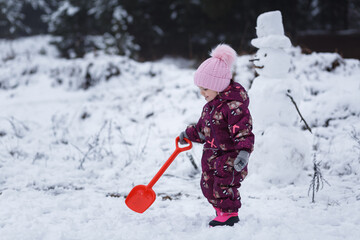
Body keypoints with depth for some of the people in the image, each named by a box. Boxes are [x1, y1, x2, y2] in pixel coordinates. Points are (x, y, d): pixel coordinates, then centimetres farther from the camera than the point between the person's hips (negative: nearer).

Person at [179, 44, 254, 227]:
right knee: (208, 185, 14)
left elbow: (244, 131, -27)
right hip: (211, 153, 9)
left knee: (224, 184, -8)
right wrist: (190, 134, 19)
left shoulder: (234, 105, -22)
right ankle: (222, 212, 30)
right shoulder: (210, 105, 8)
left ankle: (229, 214, 10)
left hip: (230, 154, -9)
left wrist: (244, 151, -38)